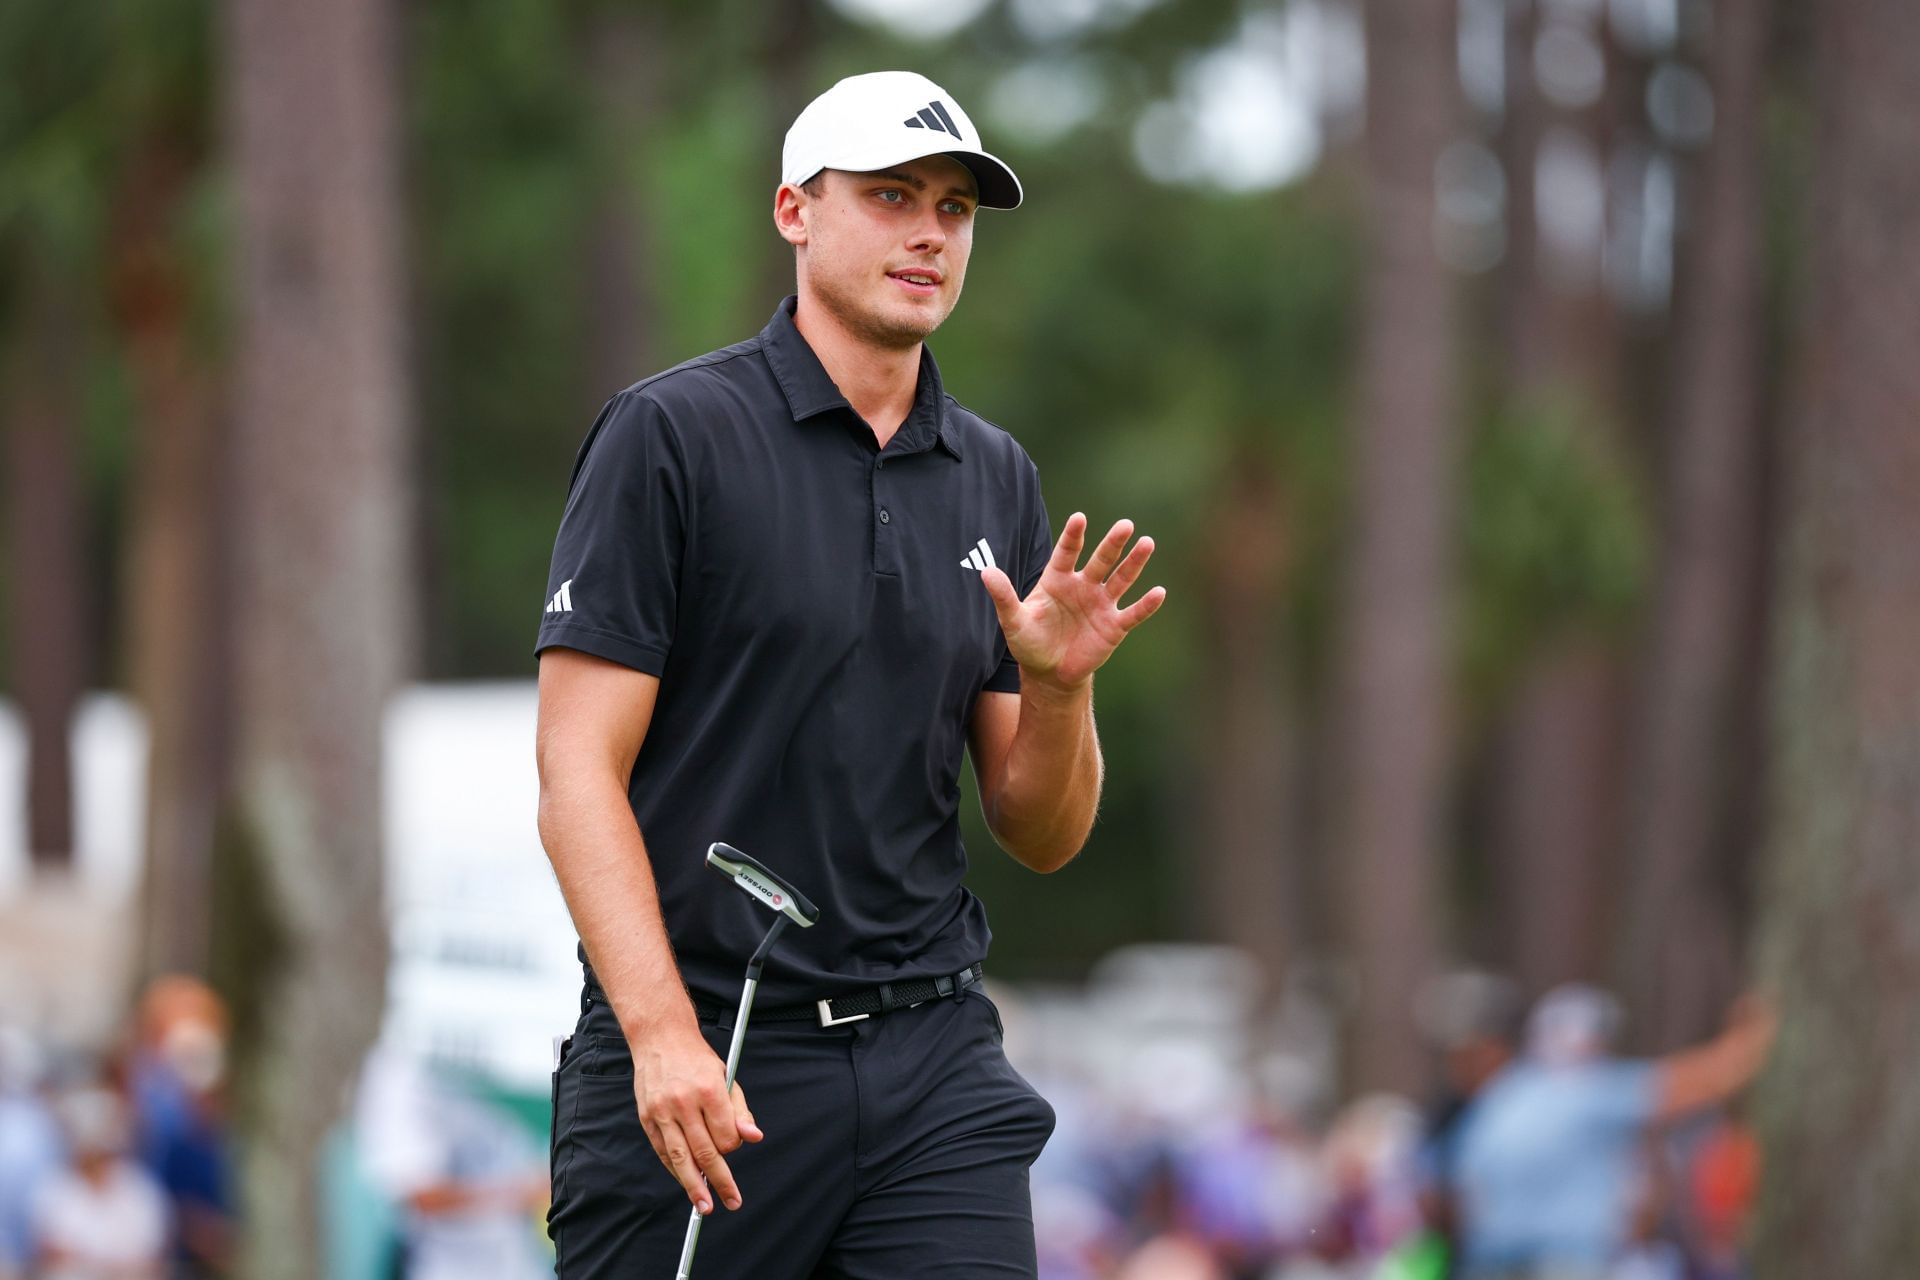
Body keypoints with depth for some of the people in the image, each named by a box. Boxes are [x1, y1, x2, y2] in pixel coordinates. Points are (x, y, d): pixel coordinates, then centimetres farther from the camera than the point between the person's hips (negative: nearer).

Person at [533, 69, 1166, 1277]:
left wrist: (1058, 686, -7)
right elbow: (578, 768, -10)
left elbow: (1042, 836, 14)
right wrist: (662, 1031, -20)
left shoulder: (998, 479, 12)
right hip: (692, 1065, -4)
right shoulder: (668, 433, -4)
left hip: (933, 1056, 4)